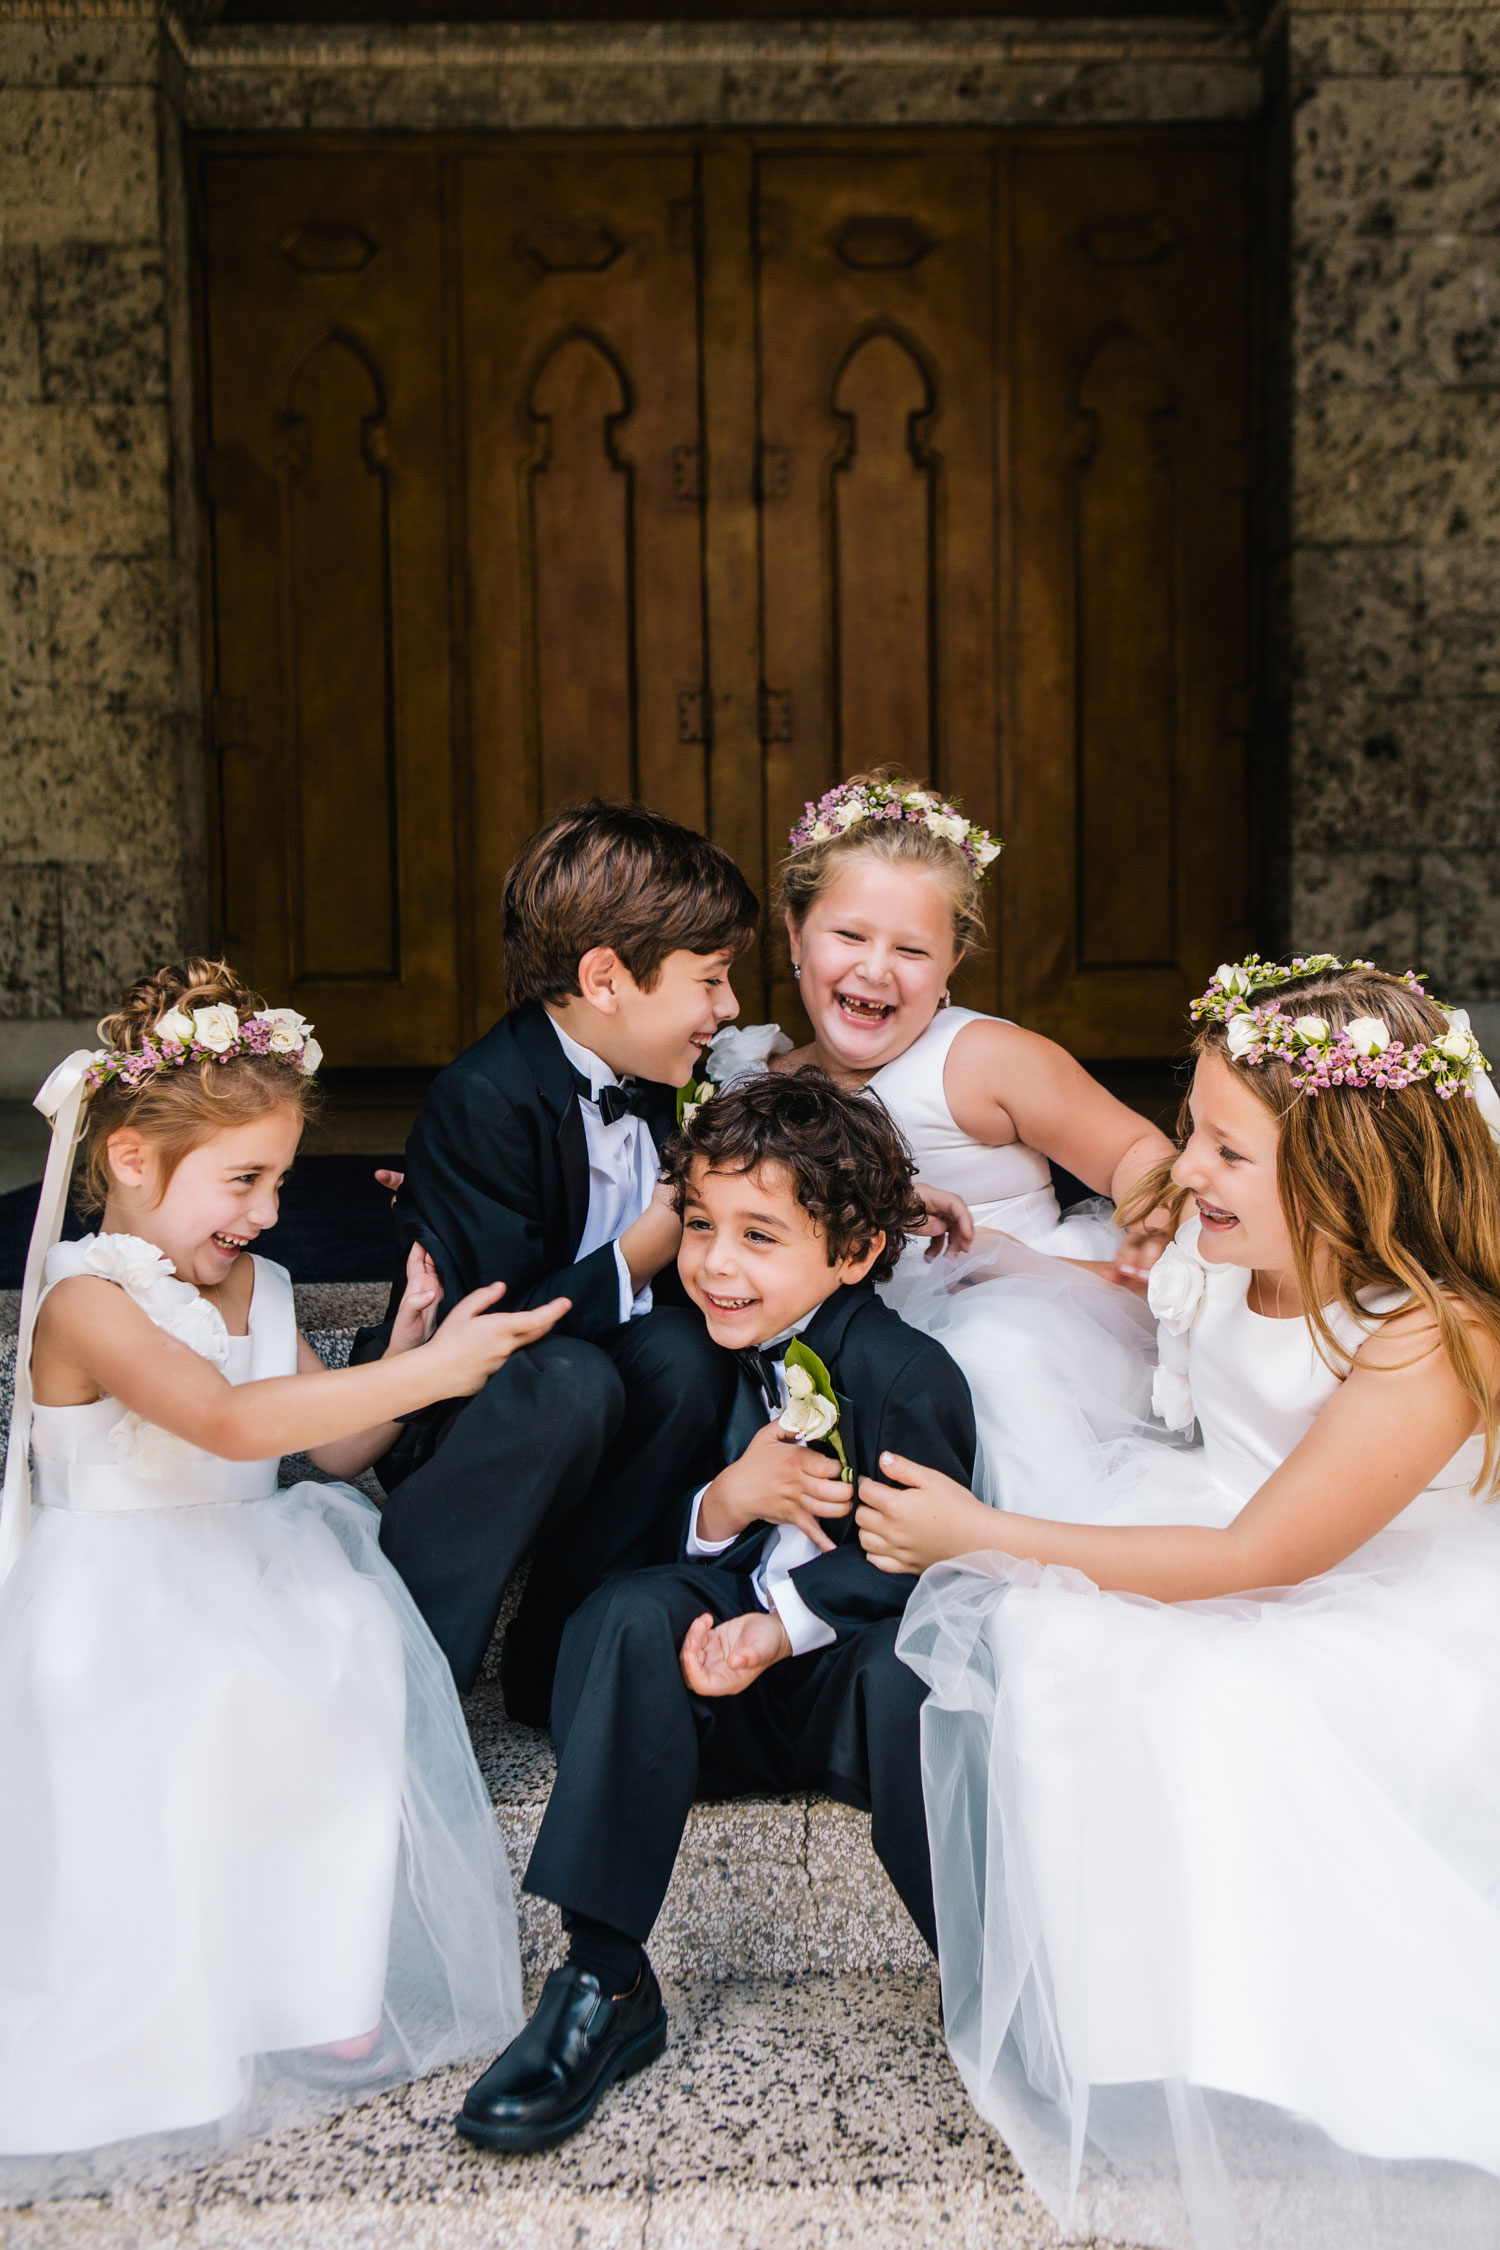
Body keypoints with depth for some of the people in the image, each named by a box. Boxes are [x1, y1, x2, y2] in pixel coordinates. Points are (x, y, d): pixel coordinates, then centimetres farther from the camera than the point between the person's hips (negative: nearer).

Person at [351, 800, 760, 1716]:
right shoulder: (485, 1100, -23)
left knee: (683, 1350, -25)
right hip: (446, 1423, -6)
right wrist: (647, 1248, -26)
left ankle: (554, 1653, -10)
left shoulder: (654, 1082, 2)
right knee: (570, 1380, -37)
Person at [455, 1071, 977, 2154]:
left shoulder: (909, 1375, -15)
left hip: (855, 1657, -5)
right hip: (735, 1649, 5)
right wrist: (727, 1502, -17)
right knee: (629, 1612, -24)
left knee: (905, 1675, -38)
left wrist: (781, 1627, -27)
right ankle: (604, 1984, -19)